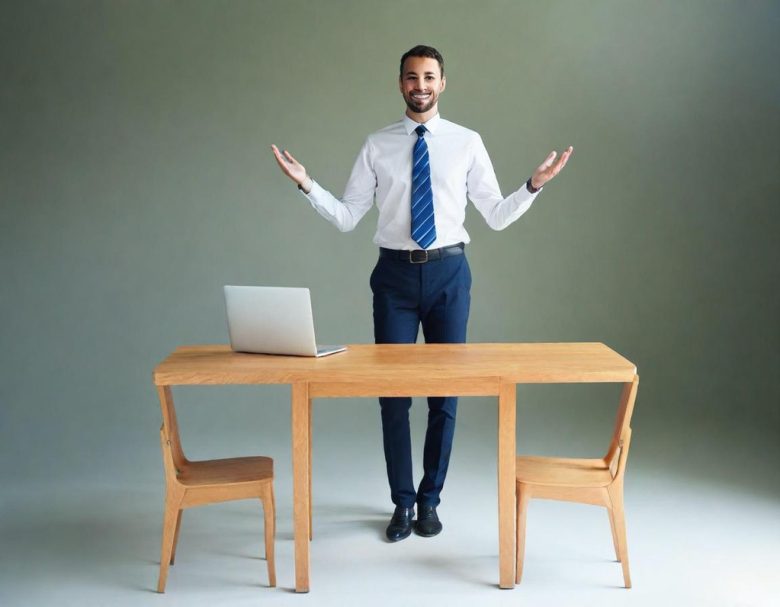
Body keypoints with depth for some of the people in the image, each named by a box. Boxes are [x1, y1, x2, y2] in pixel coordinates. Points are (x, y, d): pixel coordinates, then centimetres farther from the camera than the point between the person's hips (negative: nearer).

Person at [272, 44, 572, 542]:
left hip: (449, 272, 0)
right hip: (396, 273, 0)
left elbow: (496, 216, 2)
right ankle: (402, 502, 21)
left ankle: (429, 500, 25)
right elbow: (347, 217, 2)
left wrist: (534, 186, -12)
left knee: (446, 390, 8)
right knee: (393, 392, 4)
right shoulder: (378, 146, 4)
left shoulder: (467, 142, 3)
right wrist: (307, 185, -10)